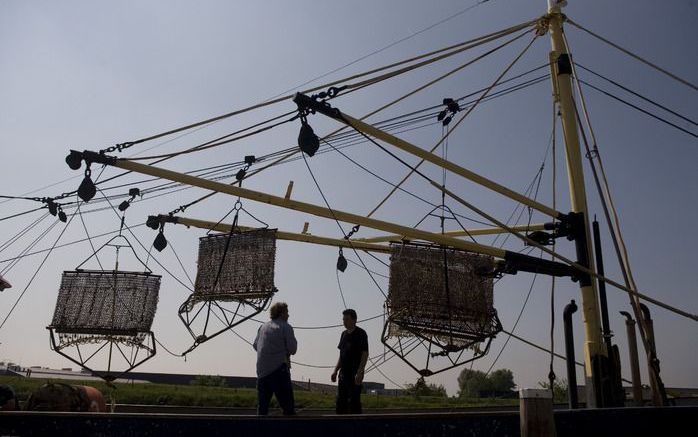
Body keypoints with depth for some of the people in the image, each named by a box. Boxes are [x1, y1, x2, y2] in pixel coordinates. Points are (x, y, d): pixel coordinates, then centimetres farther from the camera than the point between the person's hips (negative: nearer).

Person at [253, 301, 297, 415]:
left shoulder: (263, 327, 13)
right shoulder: (286, 327, -4)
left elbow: (255, 345, 17)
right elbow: (292, 349, -9)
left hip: (262, 370, 6)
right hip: (279, 369, -6)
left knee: (262, 406, 12)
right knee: (288, 406, 0)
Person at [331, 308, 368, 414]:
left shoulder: (360, 334, -8)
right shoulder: (344, 334, 14)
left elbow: (365, 354, -13)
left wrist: (359, 373, -20)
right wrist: (335, 371, 13)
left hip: (355, 374, -8)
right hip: (343, 373, 8)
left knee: (354, 401, -7)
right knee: (341, 401, 12)